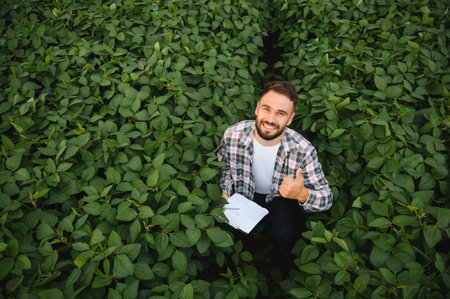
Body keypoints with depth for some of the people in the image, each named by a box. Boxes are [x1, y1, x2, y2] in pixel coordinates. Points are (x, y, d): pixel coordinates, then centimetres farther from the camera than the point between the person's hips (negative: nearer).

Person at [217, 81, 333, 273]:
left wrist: (302, 194, -45)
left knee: (282, 235, -26)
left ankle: (285, 251, 14)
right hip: (244, 194, 3)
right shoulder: (232, 135, -25)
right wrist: (225, 192, -16)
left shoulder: (303, 151, -30)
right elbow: (224, 166, -1)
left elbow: (327, 199, -23)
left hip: (281, 196, -2)